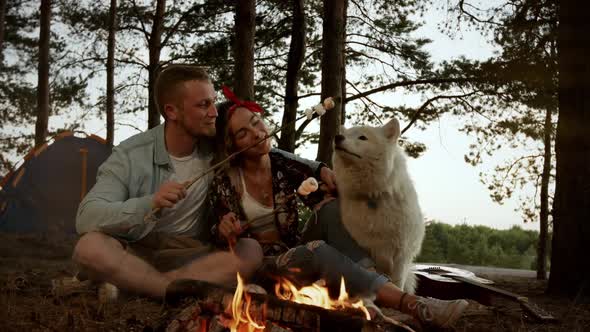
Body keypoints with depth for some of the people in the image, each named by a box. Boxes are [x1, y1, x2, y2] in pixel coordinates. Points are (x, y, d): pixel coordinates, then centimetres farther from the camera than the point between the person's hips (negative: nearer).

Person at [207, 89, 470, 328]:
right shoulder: (224, 183, -7)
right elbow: (222, 240, -2)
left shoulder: (286, 166, 1)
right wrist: (223, 231, -24)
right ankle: (412, 305, -43)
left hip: (295, 258, 4)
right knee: (318, 251, -34)